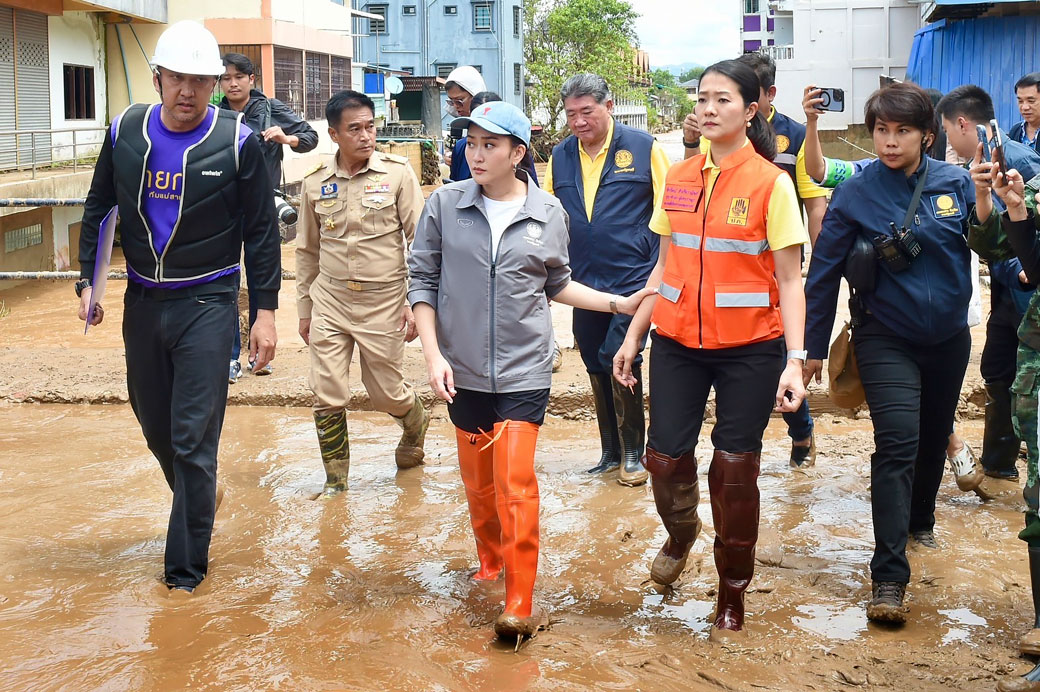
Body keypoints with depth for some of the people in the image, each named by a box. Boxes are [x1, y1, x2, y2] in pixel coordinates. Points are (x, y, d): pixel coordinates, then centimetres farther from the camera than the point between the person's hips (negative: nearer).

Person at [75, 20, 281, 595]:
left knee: (193, 436, -5)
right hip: (142, 303, 4)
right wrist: (88, 281, 6)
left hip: (207, 304, -4)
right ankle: (199, 506, 43)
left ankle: (186, 568, 6)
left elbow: (261, 232, -2)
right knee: (155, 426, 16)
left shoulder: (236, 142, -8)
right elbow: (98, 209, 14)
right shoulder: (125, 132, 1)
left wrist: (265, 311, -5)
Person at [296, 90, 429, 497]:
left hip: (384, 301, -2)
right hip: (330, 300, 2)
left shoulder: (397, 173, -6)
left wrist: (415, 301, -8)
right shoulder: (315, 183, 2)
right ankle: (335, 478, 18)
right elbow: (307, 251, 12)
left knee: (387, 393, 9)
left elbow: (419, 240, -4)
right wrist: (304, 308, 14)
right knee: (327, 397, -1)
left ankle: (415, 426, 44)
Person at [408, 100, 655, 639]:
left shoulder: (548, 213, -1)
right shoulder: (445, 205, -4)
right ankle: (489, 562, 40)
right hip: (463, 370, 2)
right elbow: (423, 281, 2)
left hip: (524, 371, -1)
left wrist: (620, 303, 6)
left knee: (514, 482, -9)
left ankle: (520, 599, 1)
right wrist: (432, 354, -7)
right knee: (477, 481, 15)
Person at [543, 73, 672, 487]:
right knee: (596, 367, 12)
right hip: (583, 283, 5)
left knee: (619, 360, -11)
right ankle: (610, 452, 25)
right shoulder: (560, 156, 8)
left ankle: (632, 453, 7)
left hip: (632, 280, -5)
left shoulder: (643, 148, -4)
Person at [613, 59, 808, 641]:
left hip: (750, 349, -3)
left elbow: (790, 281, -8)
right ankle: (681, 533, 37)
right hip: (677, 342, 4)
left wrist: (795, 361, -16)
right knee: (666, 456, 1)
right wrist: (633, 336, 12)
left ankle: (733, 594, 21)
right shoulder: (679, 179, 7)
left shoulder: (771, 183, -6)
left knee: (735, 470, 1)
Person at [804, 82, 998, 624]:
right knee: (897, 442, -17)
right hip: (886, 339, -3)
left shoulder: (955, 182, -4)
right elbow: (824, 272, -5)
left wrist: (995, 214, -22)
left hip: (948, 337, 4)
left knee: (934, 438, 19)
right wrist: (814, 347, -1)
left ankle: (920, 521, 47)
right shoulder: (855, 194, -11)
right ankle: (888, 578, -15)